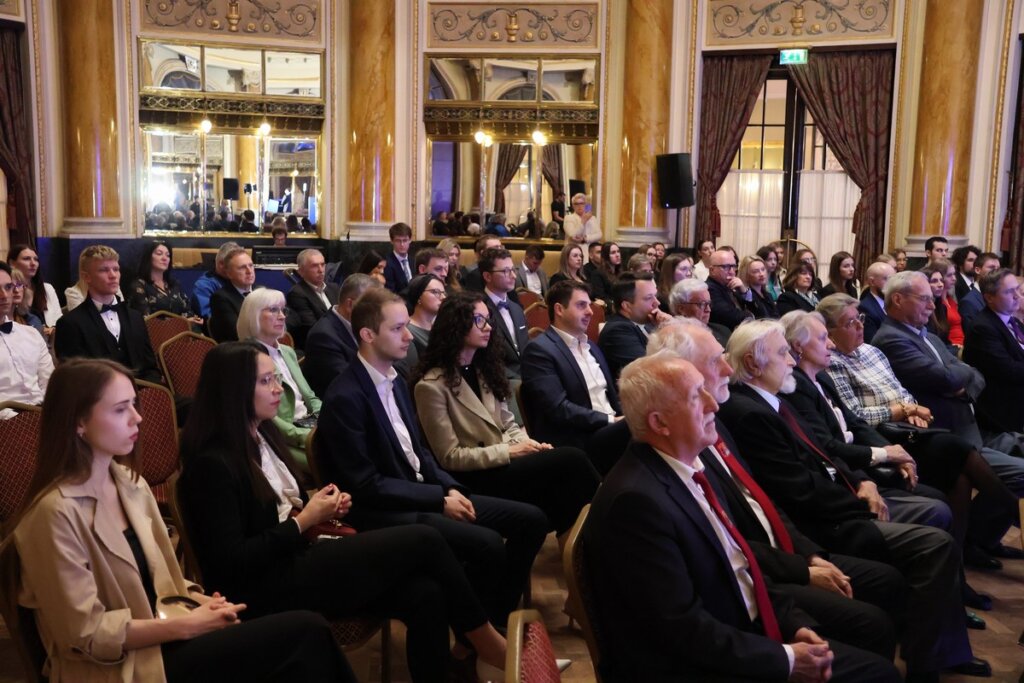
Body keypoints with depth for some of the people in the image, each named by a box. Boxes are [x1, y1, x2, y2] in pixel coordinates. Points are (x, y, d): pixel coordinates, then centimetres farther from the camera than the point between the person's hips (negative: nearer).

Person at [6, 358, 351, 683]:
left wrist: (196, 599, -6)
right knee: (306, 632, -19)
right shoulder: (56, 511, -18)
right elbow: (87, 634, -16)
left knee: (305, 632, -16)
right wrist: (186, 625, -16)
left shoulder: (130, 483, 8)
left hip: (158, 634, 7)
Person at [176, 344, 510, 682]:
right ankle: (484, 637, 4)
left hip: (300, 556, 9)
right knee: (423, 541, -14)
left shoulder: (263, 434, 12)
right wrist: (304, 521, -14)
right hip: (271, 587, -9)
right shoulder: (213, 463, -15)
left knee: (425, 594, -14)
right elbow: (233, 563, -19)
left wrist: (321, 504, 1)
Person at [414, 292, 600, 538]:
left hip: (502, 464, 7)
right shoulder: (432, 386, -10)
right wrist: (510, 451, -15)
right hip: (476, 479, -7)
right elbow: (450, 457, -11)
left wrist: (526, 443, -8)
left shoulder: (484, 369, 15)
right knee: (571, 460, -22)